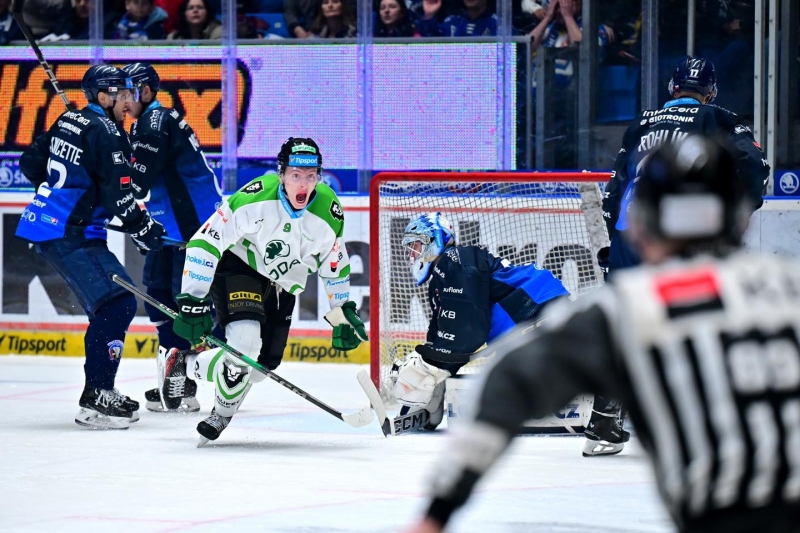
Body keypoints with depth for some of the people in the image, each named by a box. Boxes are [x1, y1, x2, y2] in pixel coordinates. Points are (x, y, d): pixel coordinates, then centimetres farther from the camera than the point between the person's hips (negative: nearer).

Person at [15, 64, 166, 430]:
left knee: (111, 302, 16)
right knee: (117, 303, -14)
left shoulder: (69, 121, 13)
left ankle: (100, 390, 19)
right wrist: (145, 232, -6)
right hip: (69, 235, -10)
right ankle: (94, 399, -17)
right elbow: (119, 196, -18)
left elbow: (31, 163, 23)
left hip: (42, 222, 10)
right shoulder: (106, 133, -14)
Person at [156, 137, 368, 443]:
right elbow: (204, 244, -24)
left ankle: (182, 364, 28)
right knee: (245, 343, -28)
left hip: (281, 288, 6)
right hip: (238, 268, -6)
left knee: (259, 367, 3)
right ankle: (222, 413, -2)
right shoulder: (255, 198, -29)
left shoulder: (328, 211, -14)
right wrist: (192, 302, -26)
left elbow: (335, 265, 5)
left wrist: (343, 313, 11)